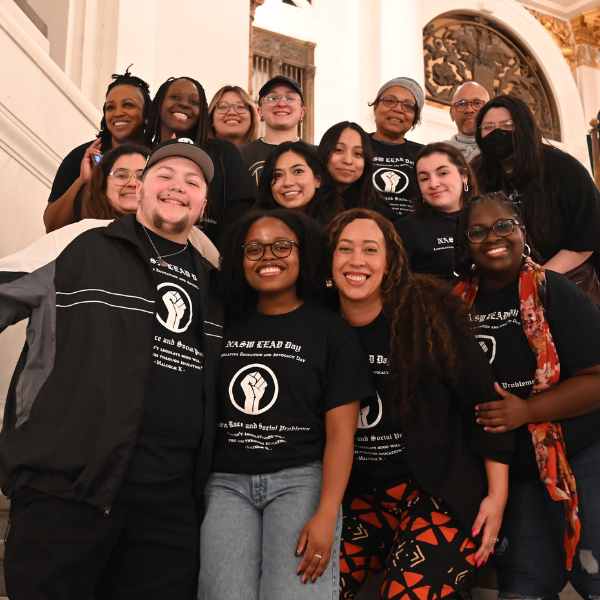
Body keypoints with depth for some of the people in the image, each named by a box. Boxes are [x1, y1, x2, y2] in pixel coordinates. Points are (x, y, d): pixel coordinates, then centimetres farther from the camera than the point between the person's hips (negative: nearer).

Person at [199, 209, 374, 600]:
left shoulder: (332, 331, 4)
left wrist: (327, 515, -14)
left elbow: (340, 432, -3)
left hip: (300, 478, -2)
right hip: (228, 482, 2)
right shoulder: (227, 326, 13)